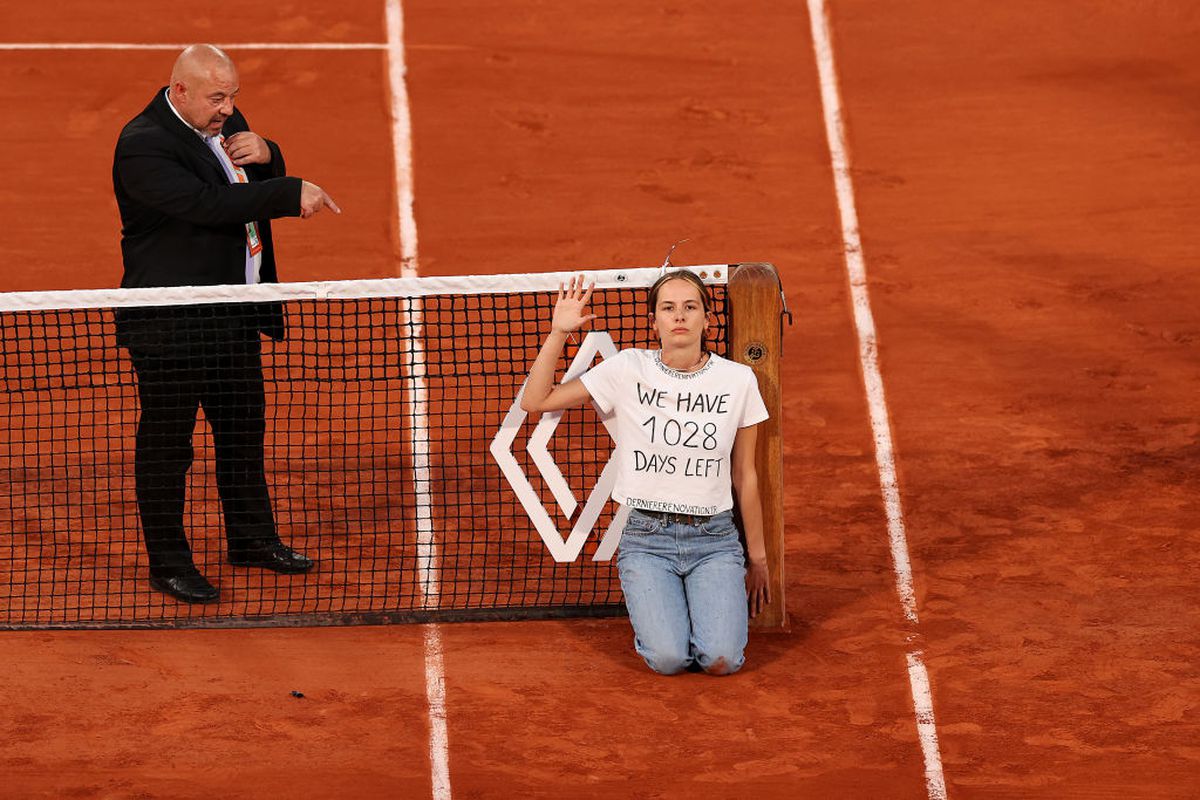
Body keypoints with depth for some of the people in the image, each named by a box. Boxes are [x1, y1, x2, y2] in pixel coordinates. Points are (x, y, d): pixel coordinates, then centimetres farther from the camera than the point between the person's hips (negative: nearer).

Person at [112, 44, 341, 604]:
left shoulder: (225, 122, 6)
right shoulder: (144, 146, -21)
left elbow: (258, 189, 18)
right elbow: (207, 204, -33)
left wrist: (265, 156, -6)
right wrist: (292, 193, -30)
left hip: (236, 315, 9)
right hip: (170, 326, -9)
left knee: (243, 429, 20)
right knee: (166, 443, 3)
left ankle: (251, 537, 36)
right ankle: (167, 562, 13)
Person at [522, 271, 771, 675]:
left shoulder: (738, 380, 0)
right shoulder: (627, 370, -3)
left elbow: (745, 476, 8)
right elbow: (535, 401, -4)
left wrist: (757, 559, 11)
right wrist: (559, 333, -14)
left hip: (714, 539, 1)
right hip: (647, 539, -1)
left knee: (721, 660, -19)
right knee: (668, 659, -20)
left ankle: (703, 606, 16)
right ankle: (652, 609, 16)